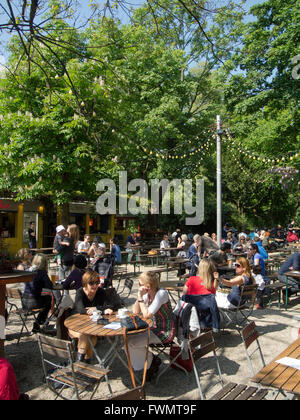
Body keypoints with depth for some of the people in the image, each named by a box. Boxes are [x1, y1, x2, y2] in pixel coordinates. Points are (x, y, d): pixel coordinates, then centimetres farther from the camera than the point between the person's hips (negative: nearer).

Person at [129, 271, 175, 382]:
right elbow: (135, 311, 2)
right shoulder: (148, 294, 2)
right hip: (154, 328, 8)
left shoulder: (161, 294, -23)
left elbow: (146, 315, -26)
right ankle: (151, 360, 10)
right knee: (128, 336, -4)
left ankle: (152, 361, 9)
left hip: (165, 332, -8)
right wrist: (139, 296, -10)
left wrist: (140, 297, -20)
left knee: (131, 342, -15)